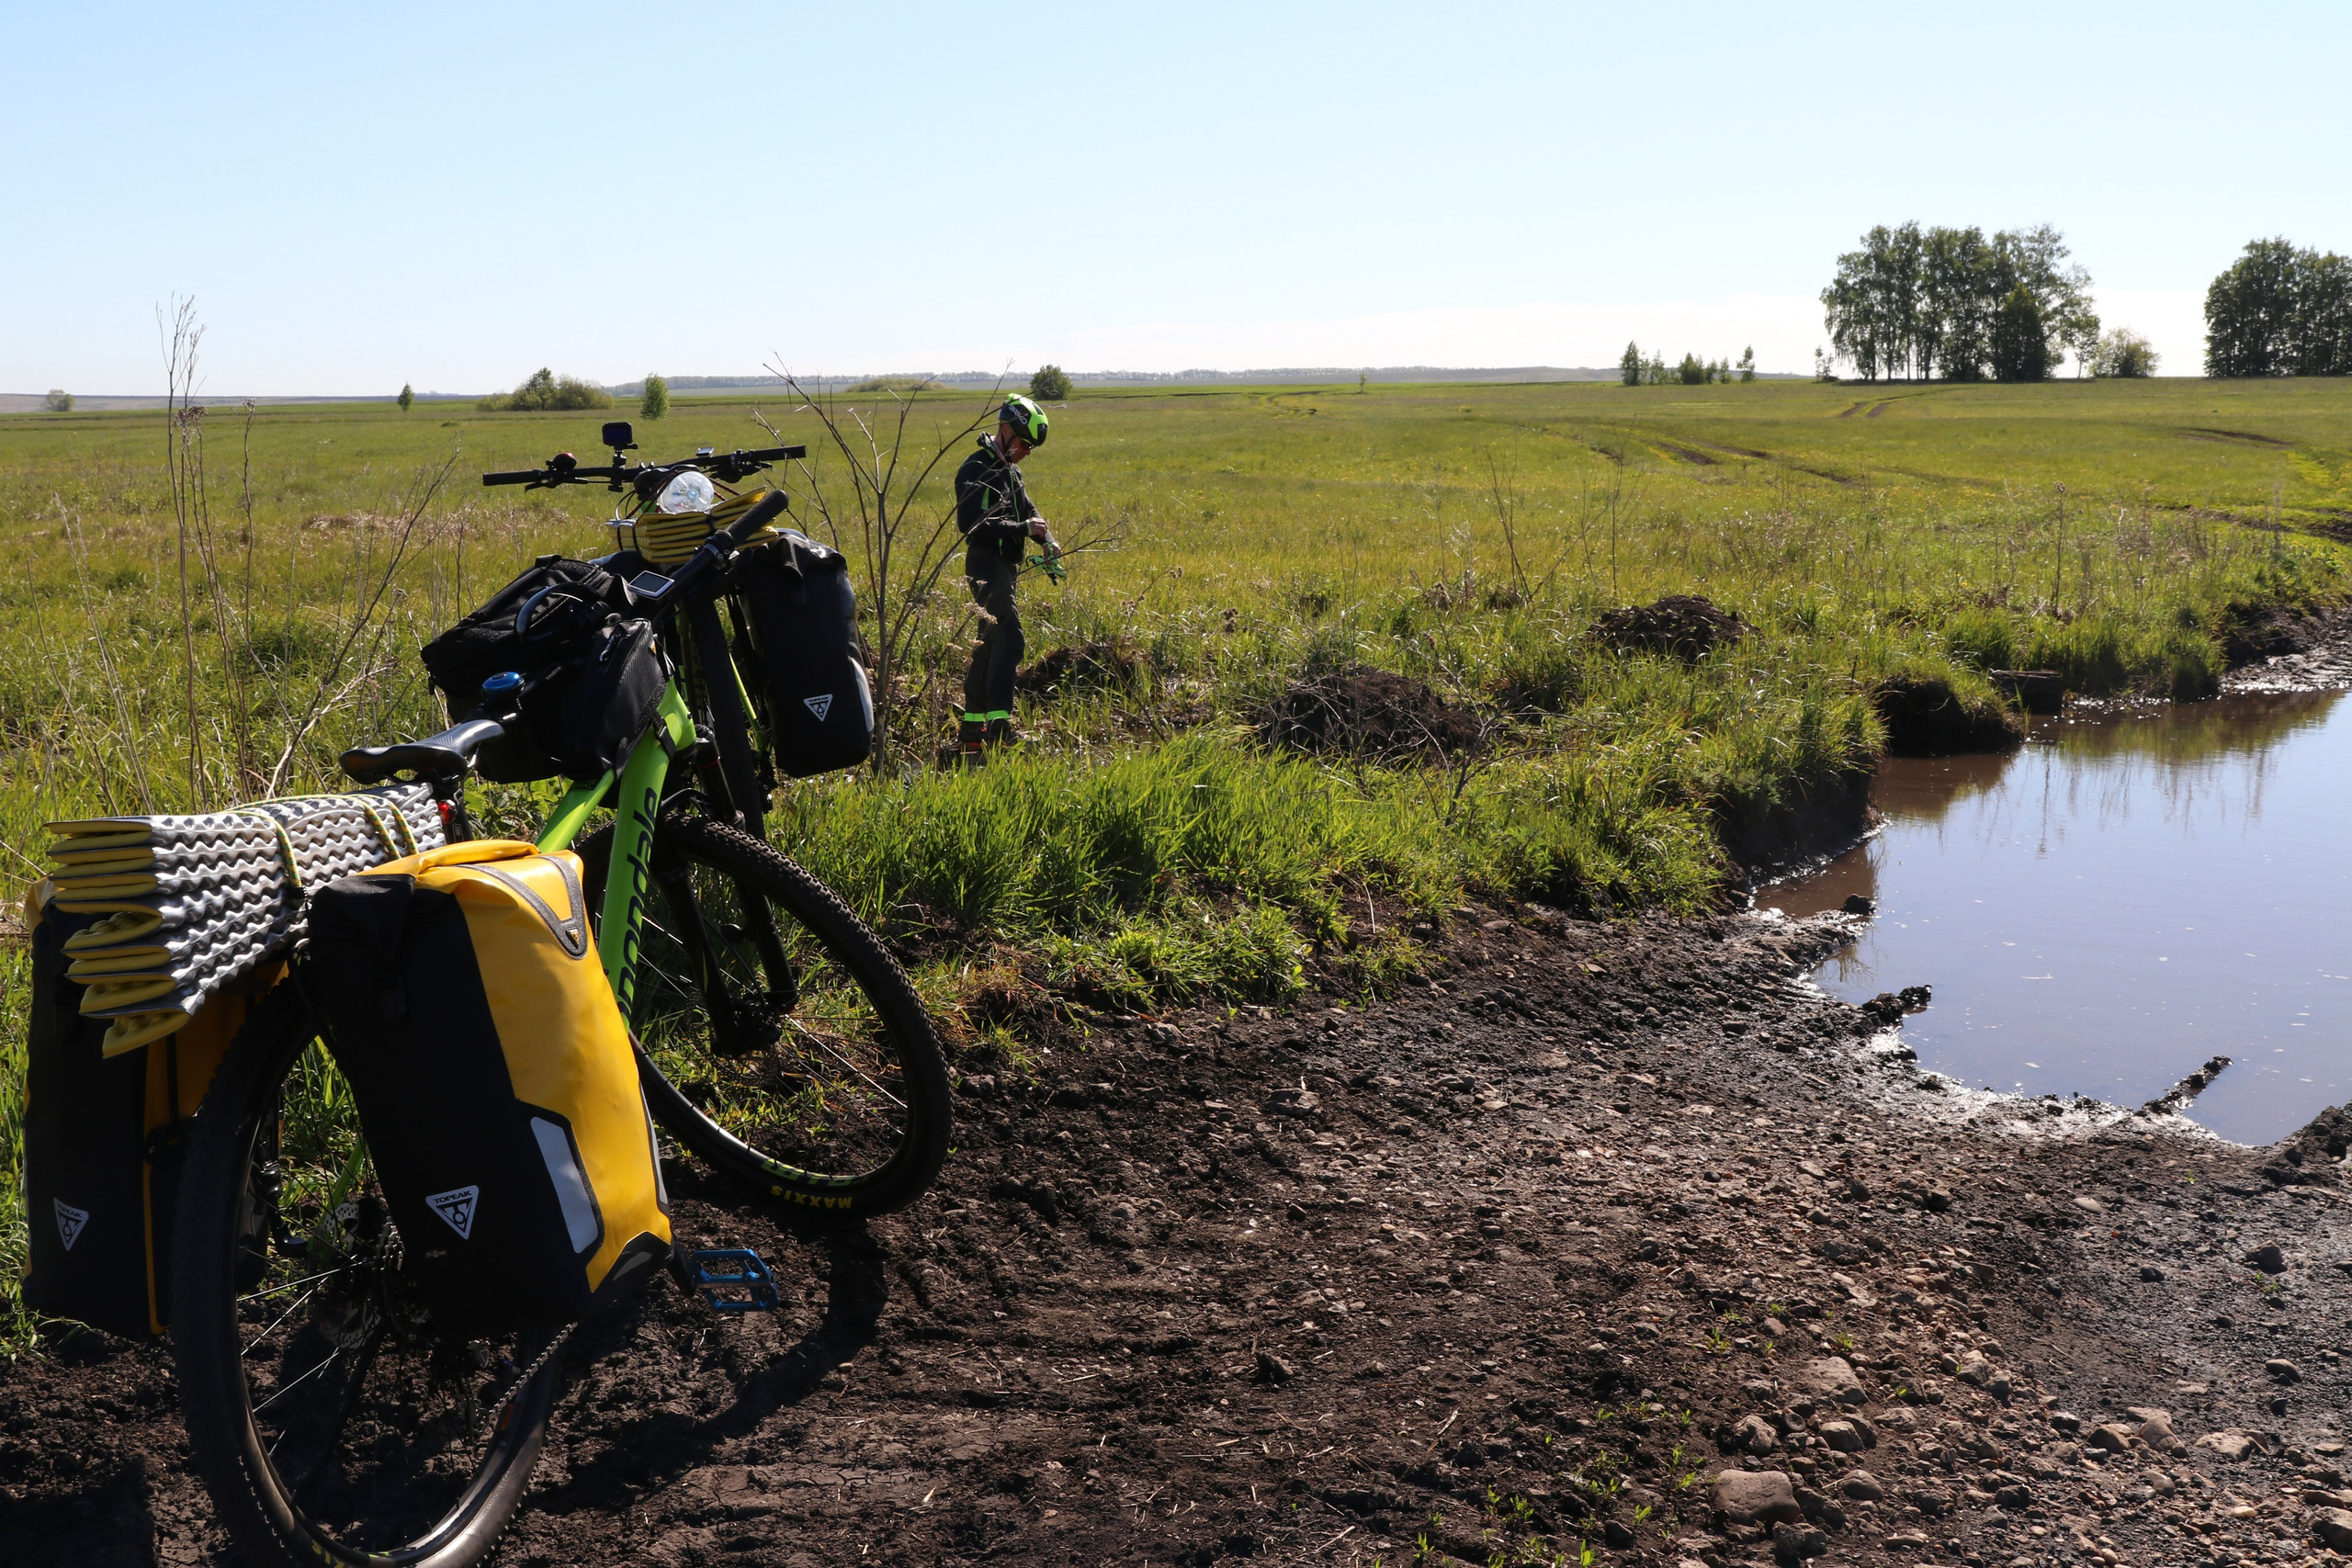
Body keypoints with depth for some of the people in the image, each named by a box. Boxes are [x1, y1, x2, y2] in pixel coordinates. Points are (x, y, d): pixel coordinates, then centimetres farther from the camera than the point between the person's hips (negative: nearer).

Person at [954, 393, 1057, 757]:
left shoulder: (1010, 471, 19)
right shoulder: (977, 469, -11)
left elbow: (1027, 511, 21)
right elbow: (971, 523, -21)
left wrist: (1046, 538, 0)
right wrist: (1022, 529, -21)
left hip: (1005, 567, 10)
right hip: (987, 566, -10)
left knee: (990, 644, 10)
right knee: (1008, 638, -18)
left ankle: (971, 729, 15)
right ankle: (998, 727, -22)